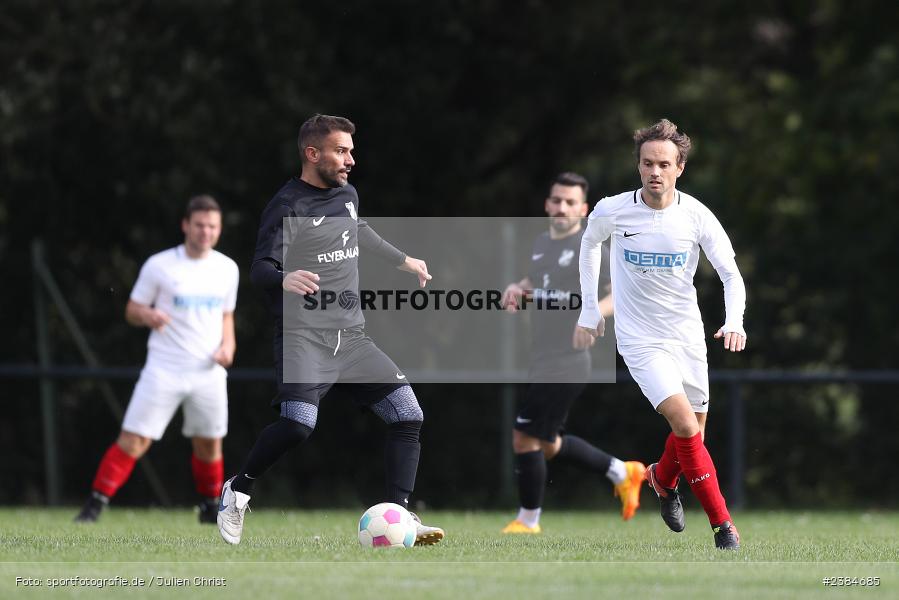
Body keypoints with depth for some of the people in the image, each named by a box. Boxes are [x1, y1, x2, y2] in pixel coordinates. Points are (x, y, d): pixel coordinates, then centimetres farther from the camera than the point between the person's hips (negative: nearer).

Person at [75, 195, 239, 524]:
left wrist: (227, 344, 2)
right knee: (133, 441, -10)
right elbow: (132, 311, 2)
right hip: (164, 370, -3)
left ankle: (210, 507, 29)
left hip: (209, 371, 3)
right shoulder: (159, 265, -3)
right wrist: (149, 316, -21)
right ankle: (96, 503, -4)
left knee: (210, 444, 9)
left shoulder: (227, 269, 9)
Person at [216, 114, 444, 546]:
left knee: (408, 415, -6)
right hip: (303, 336, -7)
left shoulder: (347, 195, 15)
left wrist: (403, 260, 49)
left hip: (351, 337, 7)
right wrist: (283, 279, -40)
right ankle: (238, 491, -4)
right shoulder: (288, 206, -8)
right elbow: (260, 268, -17)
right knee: (298, 422, -28)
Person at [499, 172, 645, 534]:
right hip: (541, 364, 9)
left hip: (566, 365, -9)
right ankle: (622, 473, 32)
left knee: (524, 438, -8)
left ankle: (528, 521, 6)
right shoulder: (542, 243, 13)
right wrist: (516, 289, 8)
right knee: (548, 445, 17)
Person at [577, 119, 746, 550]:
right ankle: (722, 524, -10)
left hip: (687, 335, 3)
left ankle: (662, 480, 45)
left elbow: (731, 275, -5)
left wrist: (733, 322, -23)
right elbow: (589, 244, 11)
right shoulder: (612, 212, -12)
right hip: (640, 338, -3)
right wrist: (589, 307, 12)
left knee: (694, 431, 11)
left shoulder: (696, 216, -11)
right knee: (685, 425, -18)